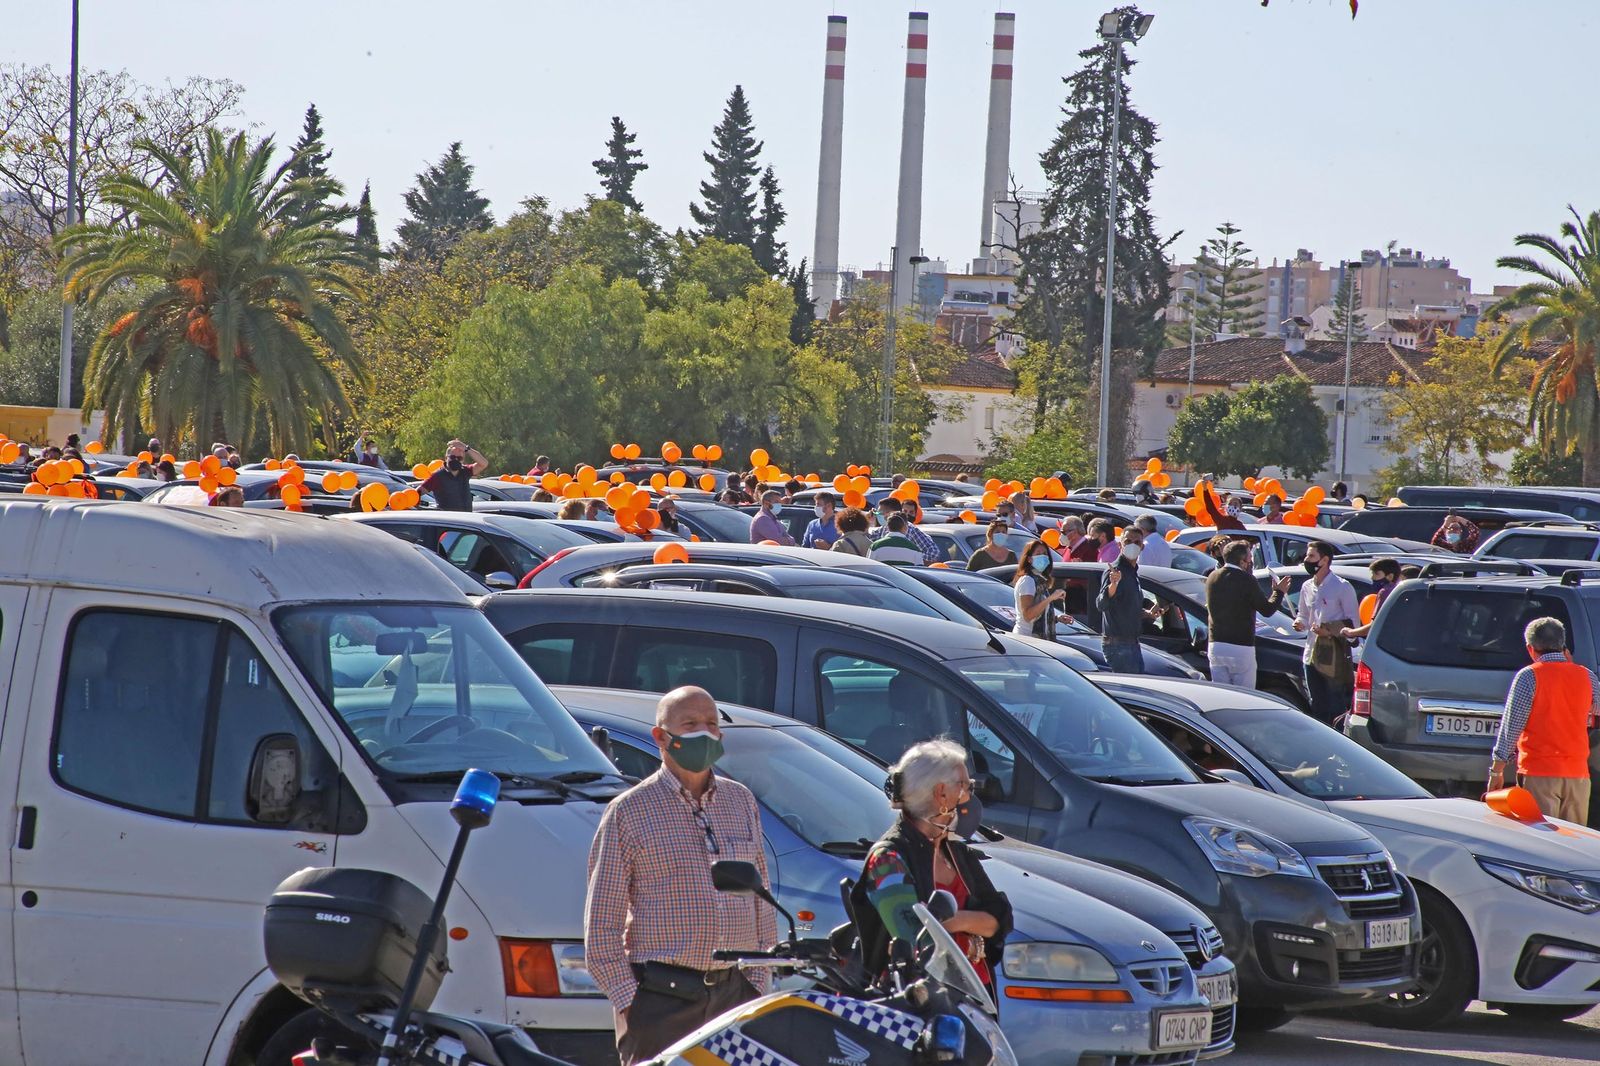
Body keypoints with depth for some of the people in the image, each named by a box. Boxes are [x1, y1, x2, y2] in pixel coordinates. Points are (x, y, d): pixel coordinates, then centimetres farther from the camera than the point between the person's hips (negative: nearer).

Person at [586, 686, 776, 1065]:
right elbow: (601, 921, -1)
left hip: (735, 992, 4)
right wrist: (626, 998, -8)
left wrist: (758, 983, 10)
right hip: (661, 1001, -4)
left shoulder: (742, 802, 15)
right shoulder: (628, 811, 1)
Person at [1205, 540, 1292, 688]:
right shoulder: (1246, 580, -14)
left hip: (1215, 646, 6)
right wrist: (1278, 592, 11)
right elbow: (1267, 610, -9)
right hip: (1241, 648, -6)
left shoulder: (1212, 577, 5)